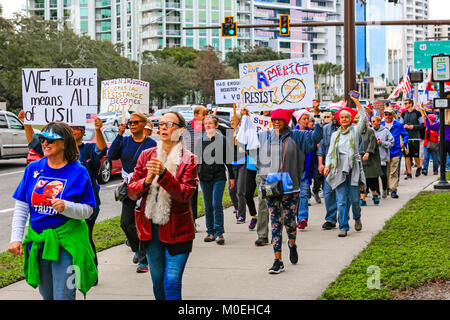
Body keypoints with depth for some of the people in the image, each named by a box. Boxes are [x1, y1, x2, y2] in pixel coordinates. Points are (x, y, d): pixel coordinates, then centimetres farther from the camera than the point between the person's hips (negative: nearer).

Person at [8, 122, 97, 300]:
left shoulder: (78, 172, -7)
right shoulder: (33, 168, 3)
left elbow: (88, 210, -7)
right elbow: (21, 207, 5)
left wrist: (66, 207, -25)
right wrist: (16, 238, -3)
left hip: (66, 241, -4)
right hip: (37, 241, 4)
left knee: (63, 296, -6)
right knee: (46, 295, 17)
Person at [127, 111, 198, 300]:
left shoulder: (188, 160, -3)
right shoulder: (147, 155, 8)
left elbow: (185, 194, -15)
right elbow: (131, 192, 4)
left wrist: (163, 174, -28)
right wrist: (147, 180, -17)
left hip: (176, 229, -4)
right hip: (150, 227, 4)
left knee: (172, 282, -10)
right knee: (158, 281, 14)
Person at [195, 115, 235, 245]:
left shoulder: (222, 139, 1)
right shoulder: (200, 140, 7)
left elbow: (227, 159, 6)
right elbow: (196, 159, 10)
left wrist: (231, 176, 7)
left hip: (219, 176, -3)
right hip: (204, 177, 3)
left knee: (217, 204, -11)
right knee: (208, 206, 7)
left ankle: (219, 233, -6)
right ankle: (210, 232, 15)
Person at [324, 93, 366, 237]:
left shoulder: (355, 130, 7)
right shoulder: (335, 134, 15)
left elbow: (363, 118, -6)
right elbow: (330, 152, 13)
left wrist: (357, 102, -8)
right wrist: (327, 165, -1)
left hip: (353, 167, -2)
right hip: (339, 168, 2)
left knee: (354, 198, 0)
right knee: (341, 200, -4)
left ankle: (357, 218, 29)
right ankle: (343, 227, 1)